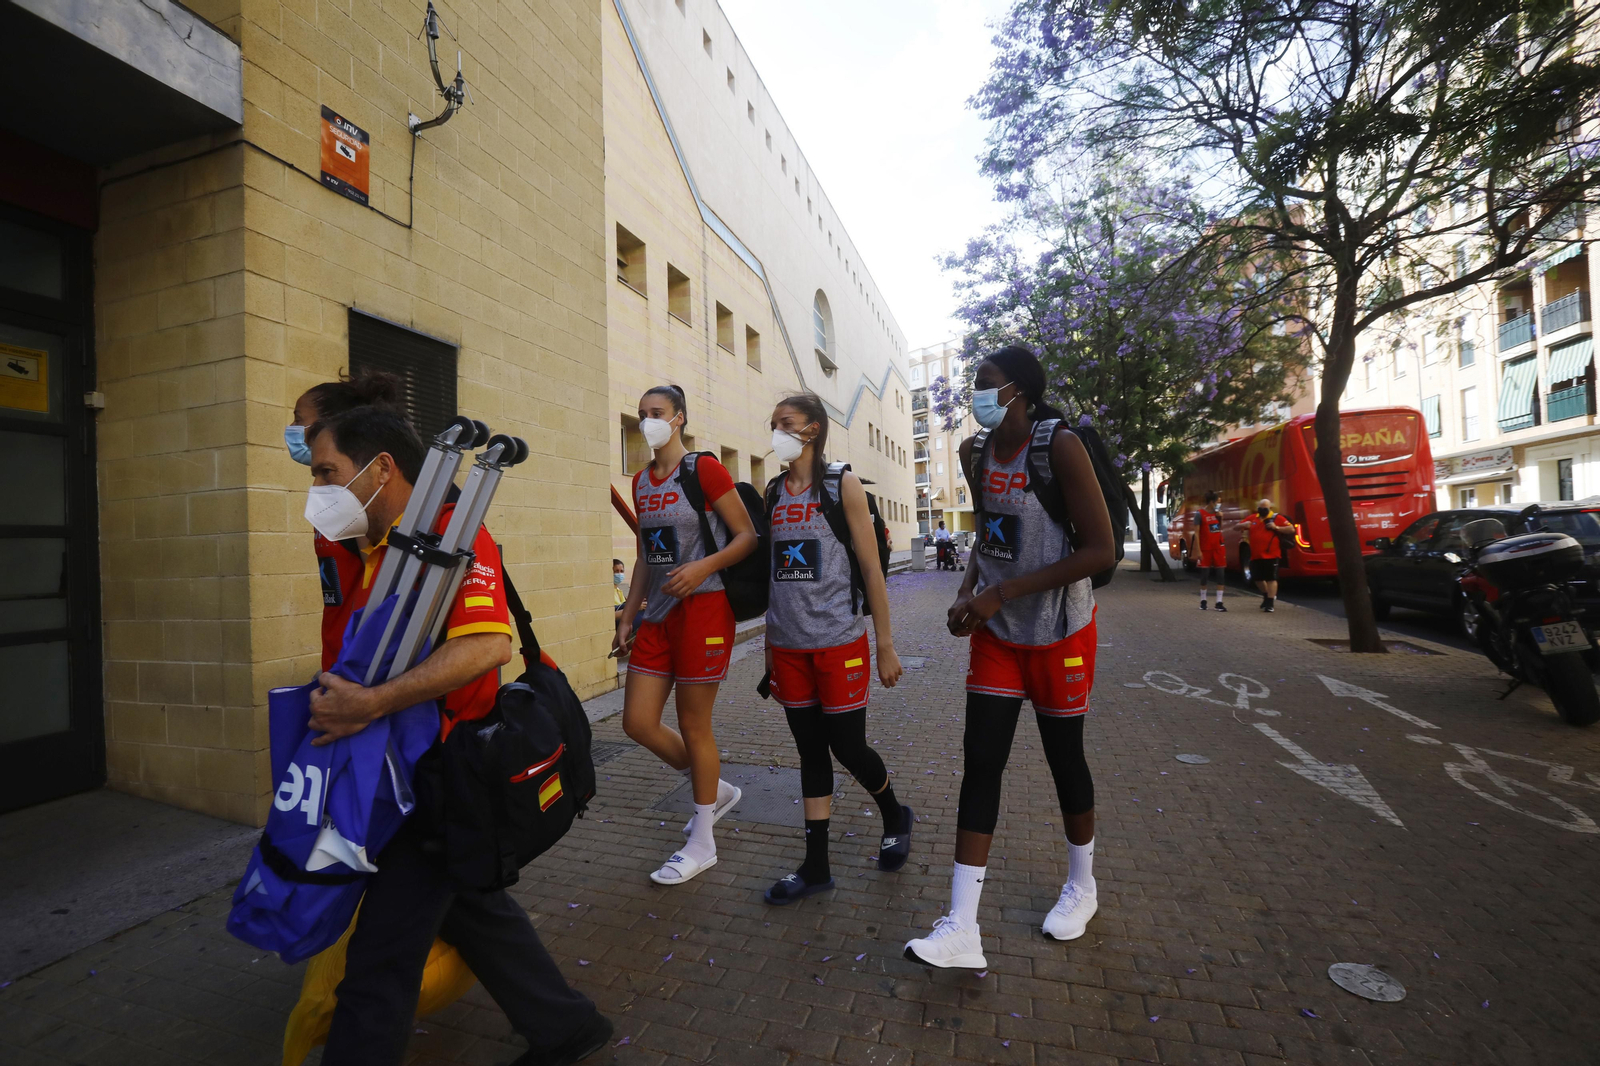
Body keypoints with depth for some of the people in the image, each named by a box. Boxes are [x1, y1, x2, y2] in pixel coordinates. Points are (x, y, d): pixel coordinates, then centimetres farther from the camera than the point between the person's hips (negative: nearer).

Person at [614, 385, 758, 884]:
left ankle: (702, 843, 24)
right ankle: (716, 790, 32)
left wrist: (703, 566, -24)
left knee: (693, 726, 3)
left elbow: (747, 536, -9)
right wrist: (627, 616, 16)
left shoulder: (704, 469, -7)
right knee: (638, 722, 7)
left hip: (702, 608, -7)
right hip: (657, 615, 7)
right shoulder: (641, 481, 13)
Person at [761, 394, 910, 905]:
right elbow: (774, 573, 12)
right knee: (811, 751, 12)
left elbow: (871, 569, -5)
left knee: (847, 747, 5)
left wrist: (885, 645, -5)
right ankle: (816, 866, 26)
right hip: (788, 646, 4)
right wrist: (769, 649, 14)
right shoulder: (774, 492, 9)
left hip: (838, 642, -4)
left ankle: (895, 817, 36)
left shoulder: (843, 485, -4)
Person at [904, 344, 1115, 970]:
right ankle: (961, 931, 10)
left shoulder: (1060, 448, -17)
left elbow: (1100, 550, -21)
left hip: (1059, 635, -5)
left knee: (1064, 760, 13)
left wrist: (1001, 593, -23)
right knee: (980, 762, 2)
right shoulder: (975, 453, 3)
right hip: (996, 634, 5)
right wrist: (968, 592, -2)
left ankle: (1082, 887, 42)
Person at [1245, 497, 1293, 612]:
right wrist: (1243, 525, -6)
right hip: (1255, 556, 5)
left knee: (1271, 578, -4)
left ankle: (1270, 603, 0)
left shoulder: (1277, 518, -2)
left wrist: (1276, 527, -19)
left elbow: (1291, 529, -7)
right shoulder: (1252, 518, 11)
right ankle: (1267, 596, 38)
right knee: (1257, 578, 14)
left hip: (1271, 555, -5)